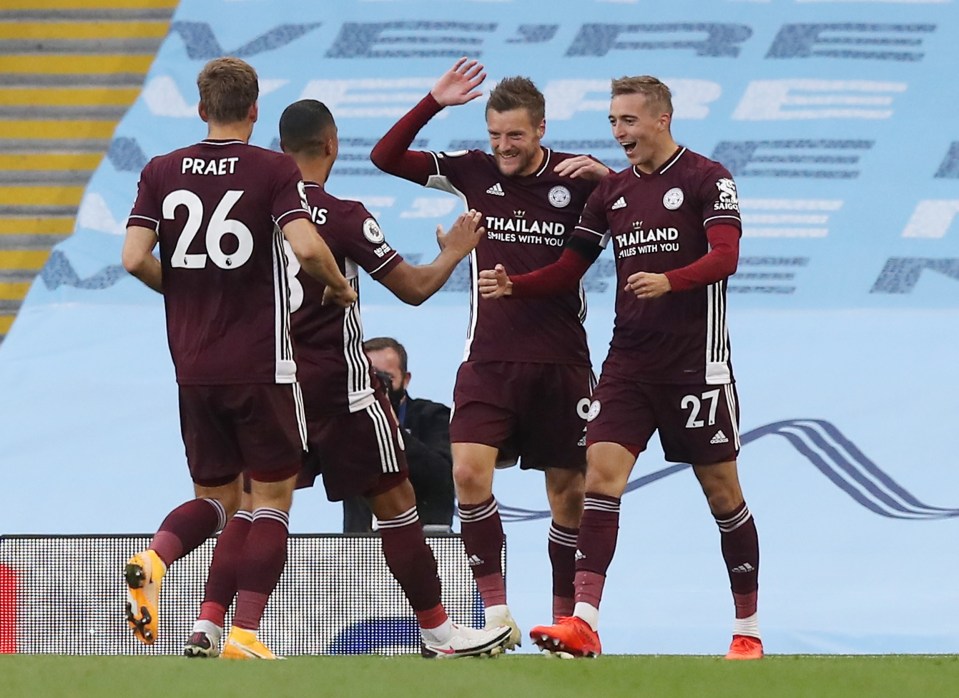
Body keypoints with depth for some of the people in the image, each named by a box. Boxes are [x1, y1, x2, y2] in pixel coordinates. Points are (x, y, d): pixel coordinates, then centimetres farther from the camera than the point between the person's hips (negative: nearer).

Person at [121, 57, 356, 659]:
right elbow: (307, 247, -19)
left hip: (193, 368, 4)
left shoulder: (162, 171, 5)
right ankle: (246, 634, -5)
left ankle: (153, 561, -14)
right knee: (273, 498, 6)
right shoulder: (273, 169, -5)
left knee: (215, 497, 16)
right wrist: (340, 287, 1)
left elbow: (136, 259, -3)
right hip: (261, 366, -4)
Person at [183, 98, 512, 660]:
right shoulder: (343, 216, -12)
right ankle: (438, 630, 11)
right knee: (394, 498, 6)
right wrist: (454, 252, 12)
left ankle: (209, 621, -3)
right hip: (337, 380, -4)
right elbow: (414, 288, -6)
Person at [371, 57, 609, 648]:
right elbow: (386, 157, 3)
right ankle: (497, 611, -13)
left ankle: (566, 616, 16)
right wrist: (434, 102, -8)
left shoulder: (577, 179, -3)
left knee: (569, 490, 4)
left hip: (561, 364, -1)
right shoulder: (474, 173, 2)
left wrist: (608, 175, -21)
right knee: (469, 471, -17)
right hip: (490, 360, 1)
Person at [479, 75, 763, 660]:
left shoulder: (707, 179, -4)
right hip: (629, 362, 5)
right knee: (601, 474, -11)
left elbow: (725, 256, -16)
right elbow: (571, 268, 16)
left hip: (695, 363, -5)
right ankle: (583, 623, -19)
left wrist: (669, 280, -33)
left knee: (722, 490, 3)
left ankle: (749, 629, 15)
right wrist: (512, 286, -1)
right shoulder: (612, 191, 13)